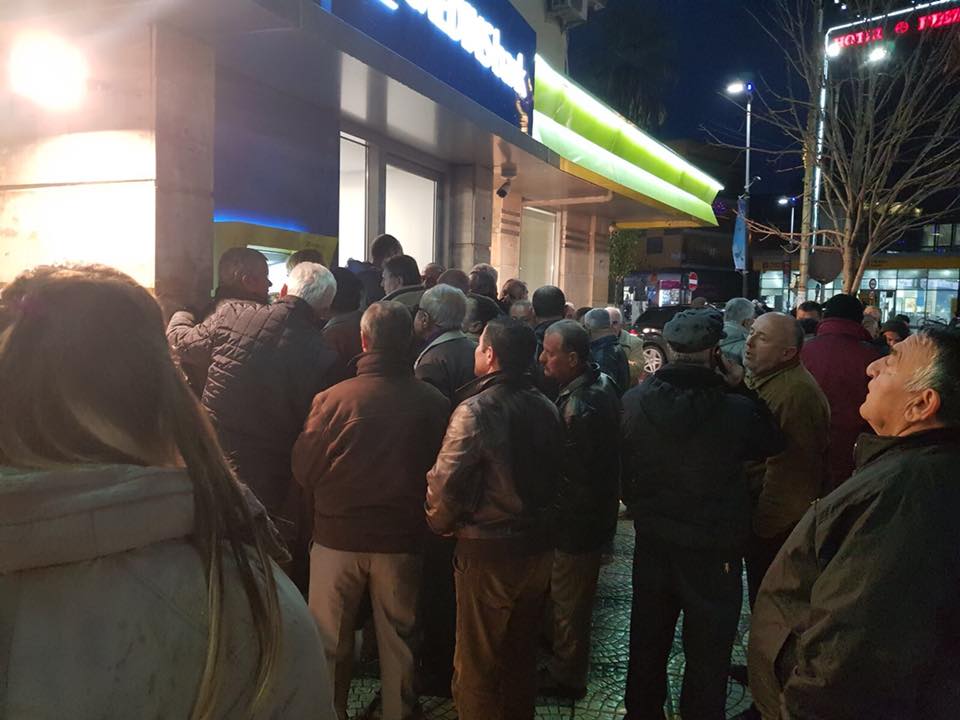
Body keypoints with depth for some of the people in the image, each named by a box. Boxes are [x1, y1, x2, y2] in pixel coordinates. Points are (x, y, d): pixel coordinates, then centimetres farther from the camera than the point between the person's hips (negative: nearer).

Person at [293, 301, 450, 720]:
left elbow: (303, 469, -6)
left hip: (338, 534, -1)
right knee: (399, 638, 18)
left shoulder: (333, 398, -17)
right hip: (403, 538, 1)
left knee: (330, 640, 16)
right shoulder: (434, 403, -13)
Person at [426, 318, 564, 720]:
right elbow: (554, 472, 6)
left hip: (489, 551, -6)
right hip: (538, 546, 6)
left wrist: (440, 523, -2)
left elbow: (445, 482, -21)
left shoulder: (476, 410, -20)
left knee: (477, 664, 10)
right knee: (521, 653, 23)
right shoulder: (546, 408, -1)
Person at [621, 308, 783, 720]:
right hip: (715, 549, -4)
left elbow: (622, 470, 1)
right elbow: (772, 444, 0)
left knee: (648, 645, 21)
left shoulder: (634, 402, -12)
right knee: (707, 656, 13)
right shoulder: (736, 408, -22)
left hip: (652, 542, 4)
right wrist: (741, 385, -1)